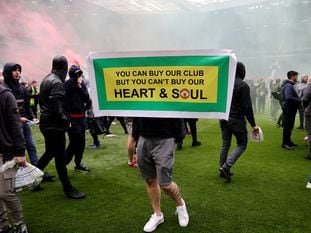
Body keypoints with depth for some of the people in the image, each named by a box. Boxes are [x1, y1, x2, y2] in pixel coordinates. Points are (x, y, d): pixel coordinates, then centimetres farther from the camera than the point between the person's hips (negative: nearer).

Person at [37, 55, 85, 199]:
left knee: (49, 152, 22)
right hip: (55, 125, -9)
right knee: (60, 157, -1)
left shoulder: (46, 80, 11)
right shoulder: (56, 82, -18)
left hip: (46, 122, 9)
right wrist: (66, 121, -10)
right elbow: (57, 106, -23)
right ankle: (68, 189, 9)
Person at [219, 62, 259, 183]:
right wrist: (253, 125, -11)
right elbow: (247, 107, -16)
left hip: (223, 118, 6)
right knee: (242, 144, 7)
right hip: (237, 119, -6)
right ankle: (226, 167, -6)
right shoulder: (243, 85, -14)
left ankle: (222, 169, 21)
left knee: (225, 145, 15)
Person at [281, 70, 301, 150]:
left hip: (291, 109, 10)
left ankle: (288, 141, 28)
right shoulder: (288, 86, -18)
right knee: (287, 126, -4)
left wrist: (298, 100, 3)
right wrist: (299, 101, -17)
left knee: (290, 126, 17)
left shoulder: (290, 85, 16)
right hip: (288, 109, -10)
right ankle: (285, 143, 3)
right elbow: (289, 98, -29)